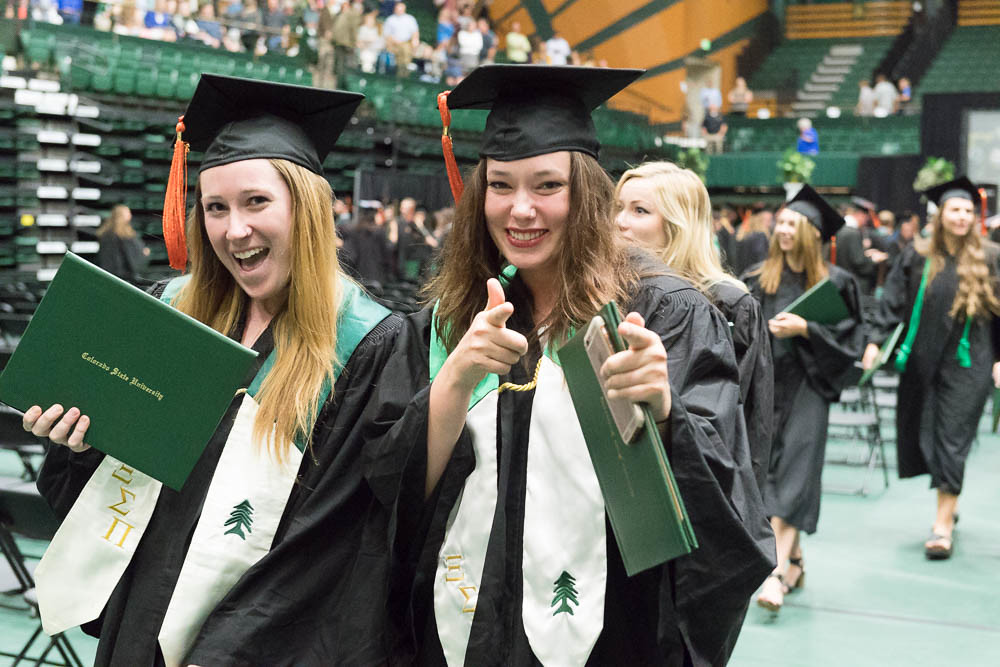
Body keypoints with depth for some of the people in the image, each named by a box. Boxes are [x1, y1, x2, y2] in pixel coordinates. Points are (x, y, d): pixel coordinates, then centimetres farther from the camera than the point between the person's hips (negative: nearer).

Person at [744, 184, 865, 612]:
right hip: (766, 384, 4)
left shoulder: (834, 281, 0)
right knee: (771, 471, 6)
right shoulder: (758, 279, 9)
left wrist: (804, 328, -14)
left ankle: (777, 571, -18)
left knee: (794, 476, -12)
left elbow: (850, 333, -2)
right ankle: (794, 560, 21)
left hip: (807, 386, -4)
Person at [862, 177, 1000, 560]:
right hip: (922, 361, 2)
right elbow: (893, 302, 2)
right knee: (922, 434, 8)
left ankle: (944, 524, -3)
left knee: (951, 437, -5)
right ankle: (948, 505, 30)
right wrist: (876, 341, -8)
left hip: (966, 363, -2)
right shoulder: (916, 258, 2)